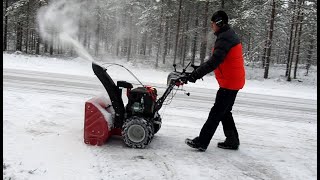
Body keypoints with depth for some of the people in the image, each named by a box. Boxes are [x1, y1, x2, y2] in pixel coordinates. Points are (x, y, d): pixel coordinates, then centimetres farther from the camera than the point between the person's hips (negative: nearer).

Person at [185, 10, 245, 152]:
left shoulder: (224, 38, -18)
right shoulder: (229, 35, 16)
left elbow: (214, 61, -29)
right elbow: (216, 59, 19)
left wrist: (196, 74, -28)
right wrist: (199, 69, 14)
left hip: (229, 82, -10)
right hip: (233, 81, 10)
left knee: (216, 113, -5)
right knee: (225, 112, 16)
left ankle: (201, 142, 1)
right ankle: (232, 141, 24)